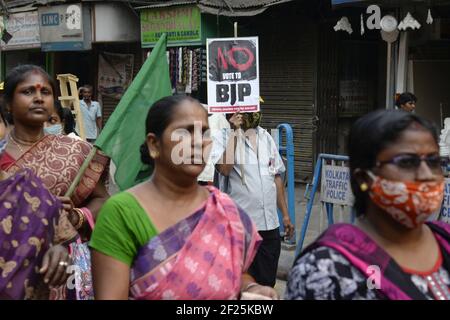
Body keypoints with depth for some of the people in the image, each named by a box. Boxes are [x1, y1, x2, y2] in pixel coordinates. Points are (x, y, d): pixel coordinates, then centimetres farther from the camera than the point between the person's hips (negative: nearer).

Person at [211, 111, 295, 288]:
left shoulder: (266, 137, 11)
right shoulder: (222, 137, -3)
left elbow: (276, 177, 16)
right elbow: (224, 169, -22)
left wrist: (285, 214, 14)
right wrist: (235, 133, -16)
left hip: (270, 224, 4)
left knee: (267, 283, 11)